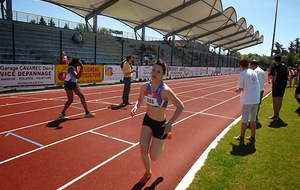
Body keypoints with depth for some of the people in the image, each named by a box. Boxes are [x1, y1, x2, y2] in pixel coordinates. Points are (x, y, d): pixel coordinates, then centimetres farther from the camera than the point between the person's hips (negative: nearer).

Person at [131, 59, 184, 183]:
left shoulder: (165, 90, -26)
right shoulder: (145, 86, -9)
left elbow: (180, 107, -20)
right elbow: (140, 100, 10)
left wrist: (170, 123, -29)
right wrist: (136, 107, -12)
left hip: (160, 124, -4)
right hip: (147, 120, 4)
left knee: (153, 157, 6)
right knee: (143, 151, -3)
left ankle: (162, 142, 40)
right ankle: (148, 172, 30)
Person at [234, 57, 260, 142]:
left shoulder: (242, 74, -10)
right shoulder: (254, 72, 9)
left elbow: (240, 89, -13)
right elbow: (255, 85, 15)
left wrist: (238, 91, 10)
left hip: (247, 100, -6)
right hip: (256, 99, 6)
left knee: (244, 119, 4)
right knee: (253, 119, 15)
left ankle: (241, 137, 16)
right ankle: (252, 137, 22)